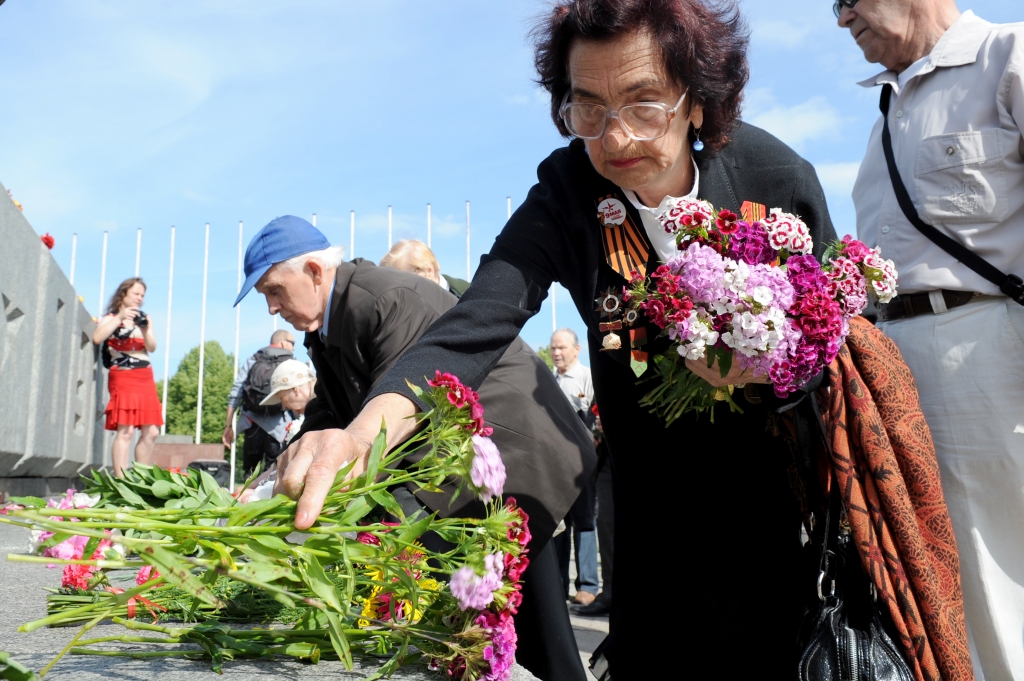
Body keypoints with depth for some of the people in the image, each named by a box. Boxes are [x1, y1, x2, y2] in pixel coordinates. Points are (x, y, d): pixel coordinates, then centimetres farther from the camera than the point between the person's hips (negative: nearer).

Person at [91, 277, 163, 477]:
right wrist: (120, 317, -18)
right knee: (126, 430, -15)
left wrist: (145, 330, -16)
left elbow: (152, 347, 2)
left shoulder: (145, 319, 17)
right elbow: (97, 338, -15)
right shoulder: (111, 318, 6)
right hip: (123, 378, -5)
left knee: (151, 432, 3)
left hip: (146, 379, 5)